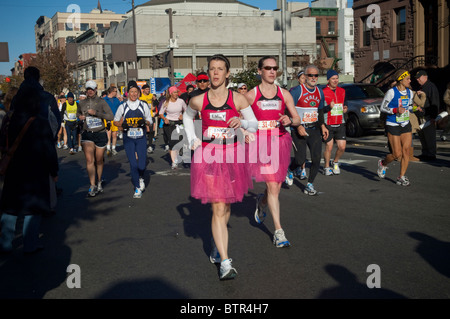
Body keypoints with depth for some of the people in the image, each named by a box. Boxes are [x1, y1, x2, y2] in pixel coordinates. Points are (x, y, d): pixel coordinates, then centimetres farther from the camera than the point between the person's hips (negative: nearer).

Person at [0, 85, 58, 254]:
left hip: (14, 170, 4)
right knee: (33, 208, 6)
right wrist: (54, 171, -2)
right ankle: (30, 245, 10)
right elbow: (49, 150, -10)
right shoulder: (41, 122, -13)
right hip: (36, 172, -4)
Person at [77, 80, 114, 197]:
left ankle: (99, 183, 30)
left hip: (100, 134, -1)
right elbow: (78, 113, 27)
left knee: (99, 161, 9)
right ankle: (92, 186, -13)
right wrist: (80, 117, 4)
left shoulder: (101, 102, -3)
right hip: (87, 135, 1)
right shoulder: (82, 103, 6)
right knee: (89, 160, -14)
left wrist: (96, 113, -19)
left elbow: (111, 116, -10)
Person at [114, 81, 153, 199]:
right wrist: (122, 124, -9)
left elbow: (149, 121, 12)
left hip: (141, 137, 0)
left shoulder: (143, 105, 5)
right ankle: (137, 188, 10)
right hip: (128, 139, 0)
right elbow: (115, 121, 13)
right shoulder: (123, 106, 3)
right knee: (133, 164, -6)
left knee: (142, 164, -7)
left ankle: (141, 178, 29)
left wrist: (144, 122, -11)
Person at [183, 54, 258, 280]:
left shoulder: (238, 99, -3)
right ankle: (225, 263, -10)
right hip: (208, 157, -1)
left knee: (226, 206, 13)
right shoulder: (198, 101, -1)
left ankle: (216, 245, 40)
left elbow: (254, 126, 2)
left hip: (231, 156, 1)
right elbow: (187, 117, 21)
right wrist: (192, 140, 9)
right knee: (218, 209, -8)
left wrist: (241, 122, -19)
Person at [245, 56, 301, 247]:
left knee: (276, 187, 9)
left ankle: (261, 202, 46)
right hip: (260, 143, -3)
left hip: (280, 143, 3)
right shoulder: (251, 95, 0)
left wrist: (289, 120, -13)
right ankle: (279, 232, -5)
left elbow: (297, 120, 9)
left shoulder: (284, 94, 7)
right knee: (272, 187, -11)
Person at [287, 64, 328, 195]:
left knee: (317, 158, -5)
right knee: (300, 160, -7)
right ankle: (290, 170, 27)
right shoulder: (297, 91, -10)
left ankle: (310, 184, 10)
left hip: (314, 129, 5)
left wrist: (322, 126, 10)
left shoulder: (319, 92, 11)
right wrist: (298, 126, -21)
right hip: (298, 130, -5)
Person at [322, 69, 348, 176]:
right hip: (328, 124, -5)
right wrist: (329, 107, -26)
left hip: (340, 124, 5)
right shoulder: (323, 92, -7)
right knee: (329, 147, -1)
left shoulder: (342, 91, 12)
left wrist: (345, 109, 4)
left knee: (342, 146, -1)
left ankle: (335, 163, 25)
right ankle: (327, 167, 18)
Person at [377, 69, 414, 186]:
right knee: (397, 154, -7)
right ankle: (383, 163, 25)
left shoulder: (409, 92, 6)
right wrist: (395, 110, -22)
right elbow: (382, 108, -9)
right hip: (393, 126, -6)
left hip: (406, 125, 6)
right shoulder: (391, 92, -13)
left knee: (406, 151, -2)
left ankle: (401, 177, 8)